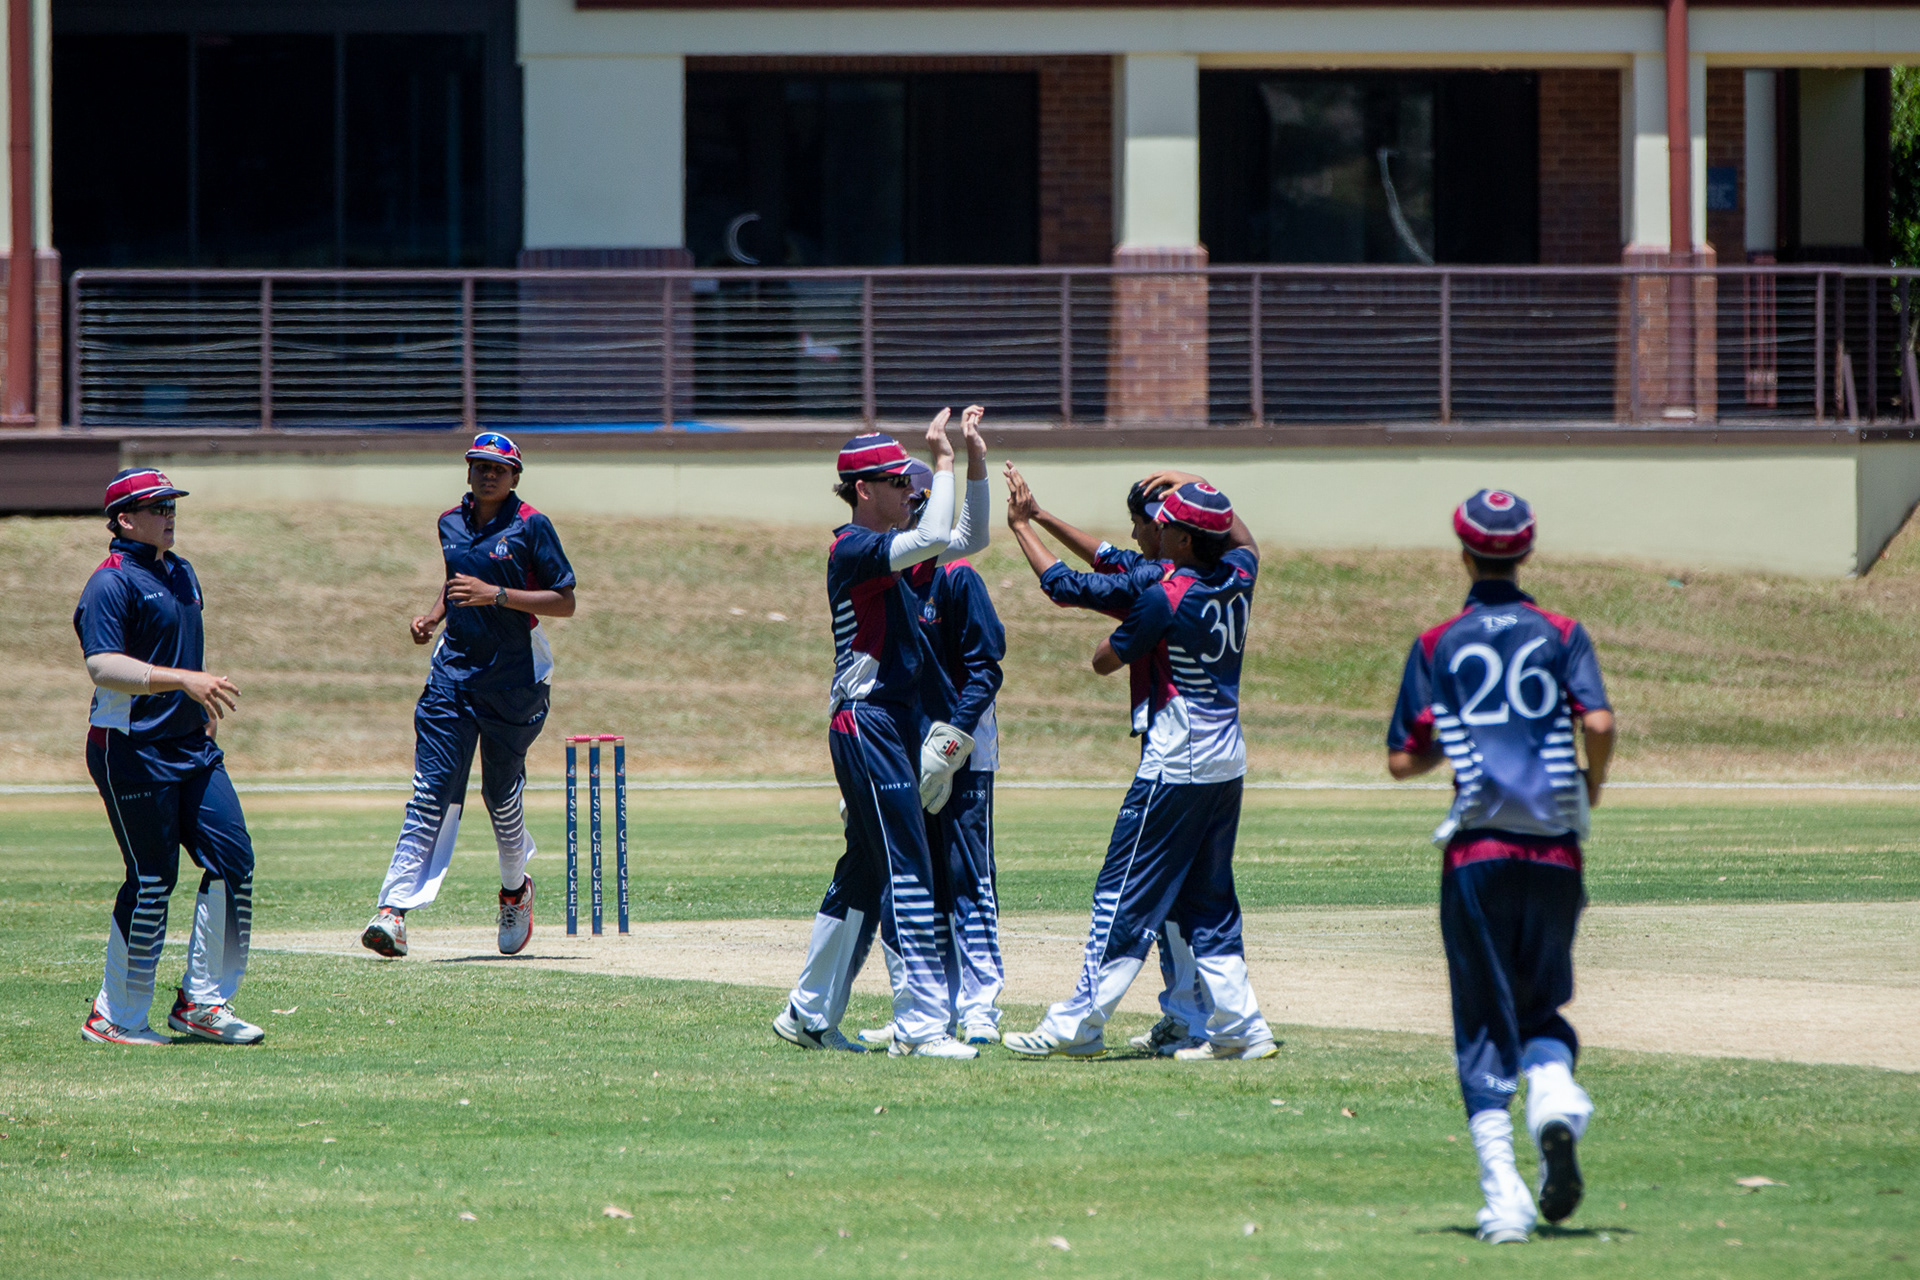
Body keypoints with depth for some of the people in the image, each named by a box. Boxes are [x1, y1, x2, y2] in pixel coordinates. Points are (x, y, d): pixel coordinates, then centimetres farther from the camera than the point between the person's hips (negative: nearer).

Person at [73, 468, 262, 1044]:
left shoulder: (181, 574, 16)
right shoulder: (111, 584, -13)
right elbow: (103, 667, -25)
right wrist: (185, 681, -33)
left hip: (191, 746, 9)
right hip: (132, 752, -9)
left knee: (233, 859, 1)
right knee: (153, 881, -7)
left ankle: (202, 1002, 10)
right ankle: (117, 1017, 4)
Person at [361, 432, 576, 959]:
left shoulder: (530, 527, -7)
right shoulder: (451, 524, 10)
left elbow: (565, 603, -10)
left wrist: (495, 594, -20)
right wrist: (433, 615, 8)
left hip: (515, 678, -3)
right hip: (453, 672, 3)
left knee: (501, 793, 7)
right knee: (432, 792, -10)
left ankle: (515, 889, 36)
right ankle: (394, 911, -20)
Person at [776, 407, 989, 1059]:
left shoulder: (887, 547, 14)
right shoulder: (852, 548, -14)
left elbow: (967, 538, 21)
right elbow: (932, 539, -29)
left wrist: (976, 461, 10)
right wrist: (944, 461, -19)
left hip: (901, 725, 10)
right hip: (867, 725, -10)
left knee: (866, 872, 14)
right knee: (907, 871, -11)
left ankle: (809, 1016, 21)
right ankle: (921, 1024, -13)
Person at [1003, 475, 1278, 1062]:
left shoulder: (1165, 599, -17)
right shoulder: (1237, 579, 3)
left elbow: (1105, 661, -6)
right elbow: (1243, 537, 29)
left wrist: (1126, 627, 12)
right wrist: (1194, 485, 28)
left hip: (1176, 765, -7)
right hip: (1228, 764, 7)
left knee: (1127, 892, -3)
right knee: (1209, 899, 13)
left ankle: (1080, 1023, -2)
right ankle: (1240, 1027, 8)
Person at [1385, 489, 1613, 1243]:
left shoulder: (1438, 645, 5)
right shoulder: (1560, 635, 6)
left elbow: (1402, 761, 3)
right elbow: (1598, 722, -9)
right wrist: (1592, 785, 9)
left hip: (1477, 852, -1)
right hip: (1554, 851, 1)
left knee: (1484, 1026, 4)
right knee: (1542, 1007, 16)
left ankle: (1503, 1196, -9)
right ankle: (1555, 1102, -17)